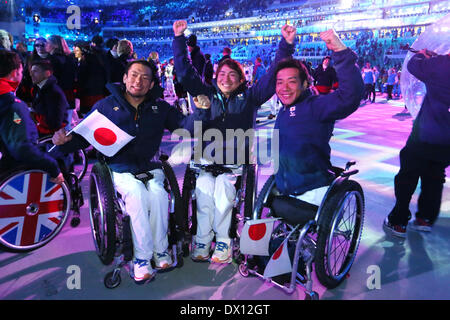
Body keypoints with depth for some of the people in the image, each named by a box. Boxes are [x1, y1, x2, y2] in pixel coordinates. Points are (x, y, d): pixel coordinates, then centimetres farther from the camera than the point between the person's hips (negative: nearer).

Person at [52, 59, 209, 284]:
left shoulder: (159, 108, 12)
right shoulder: (106, 106, 6)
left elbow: (185, 124, 8)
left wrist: (200, 111, -11)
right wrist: (65, 141, -15)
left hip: (150, 167, 2)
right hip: (120, 169, -2)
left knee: (158, 192, -30)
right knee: (137, 193, -32)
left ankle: (160, 250, -13)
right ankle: (143, 256, -21)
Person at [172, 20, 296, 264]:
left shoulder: (249, 97, 10)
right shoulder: (206, 94, 15)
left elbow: (274, 75, 4)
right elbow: (185, 72, 14)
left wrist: (286, 45, -4)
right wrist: (179, 38, 10)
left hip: (236, 161, -1)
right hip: (207, 158, 2)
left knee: (223, 186, -26)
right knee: (204, 187, -24)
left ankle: (223, 240, -9)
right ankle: (202, 240, -9)